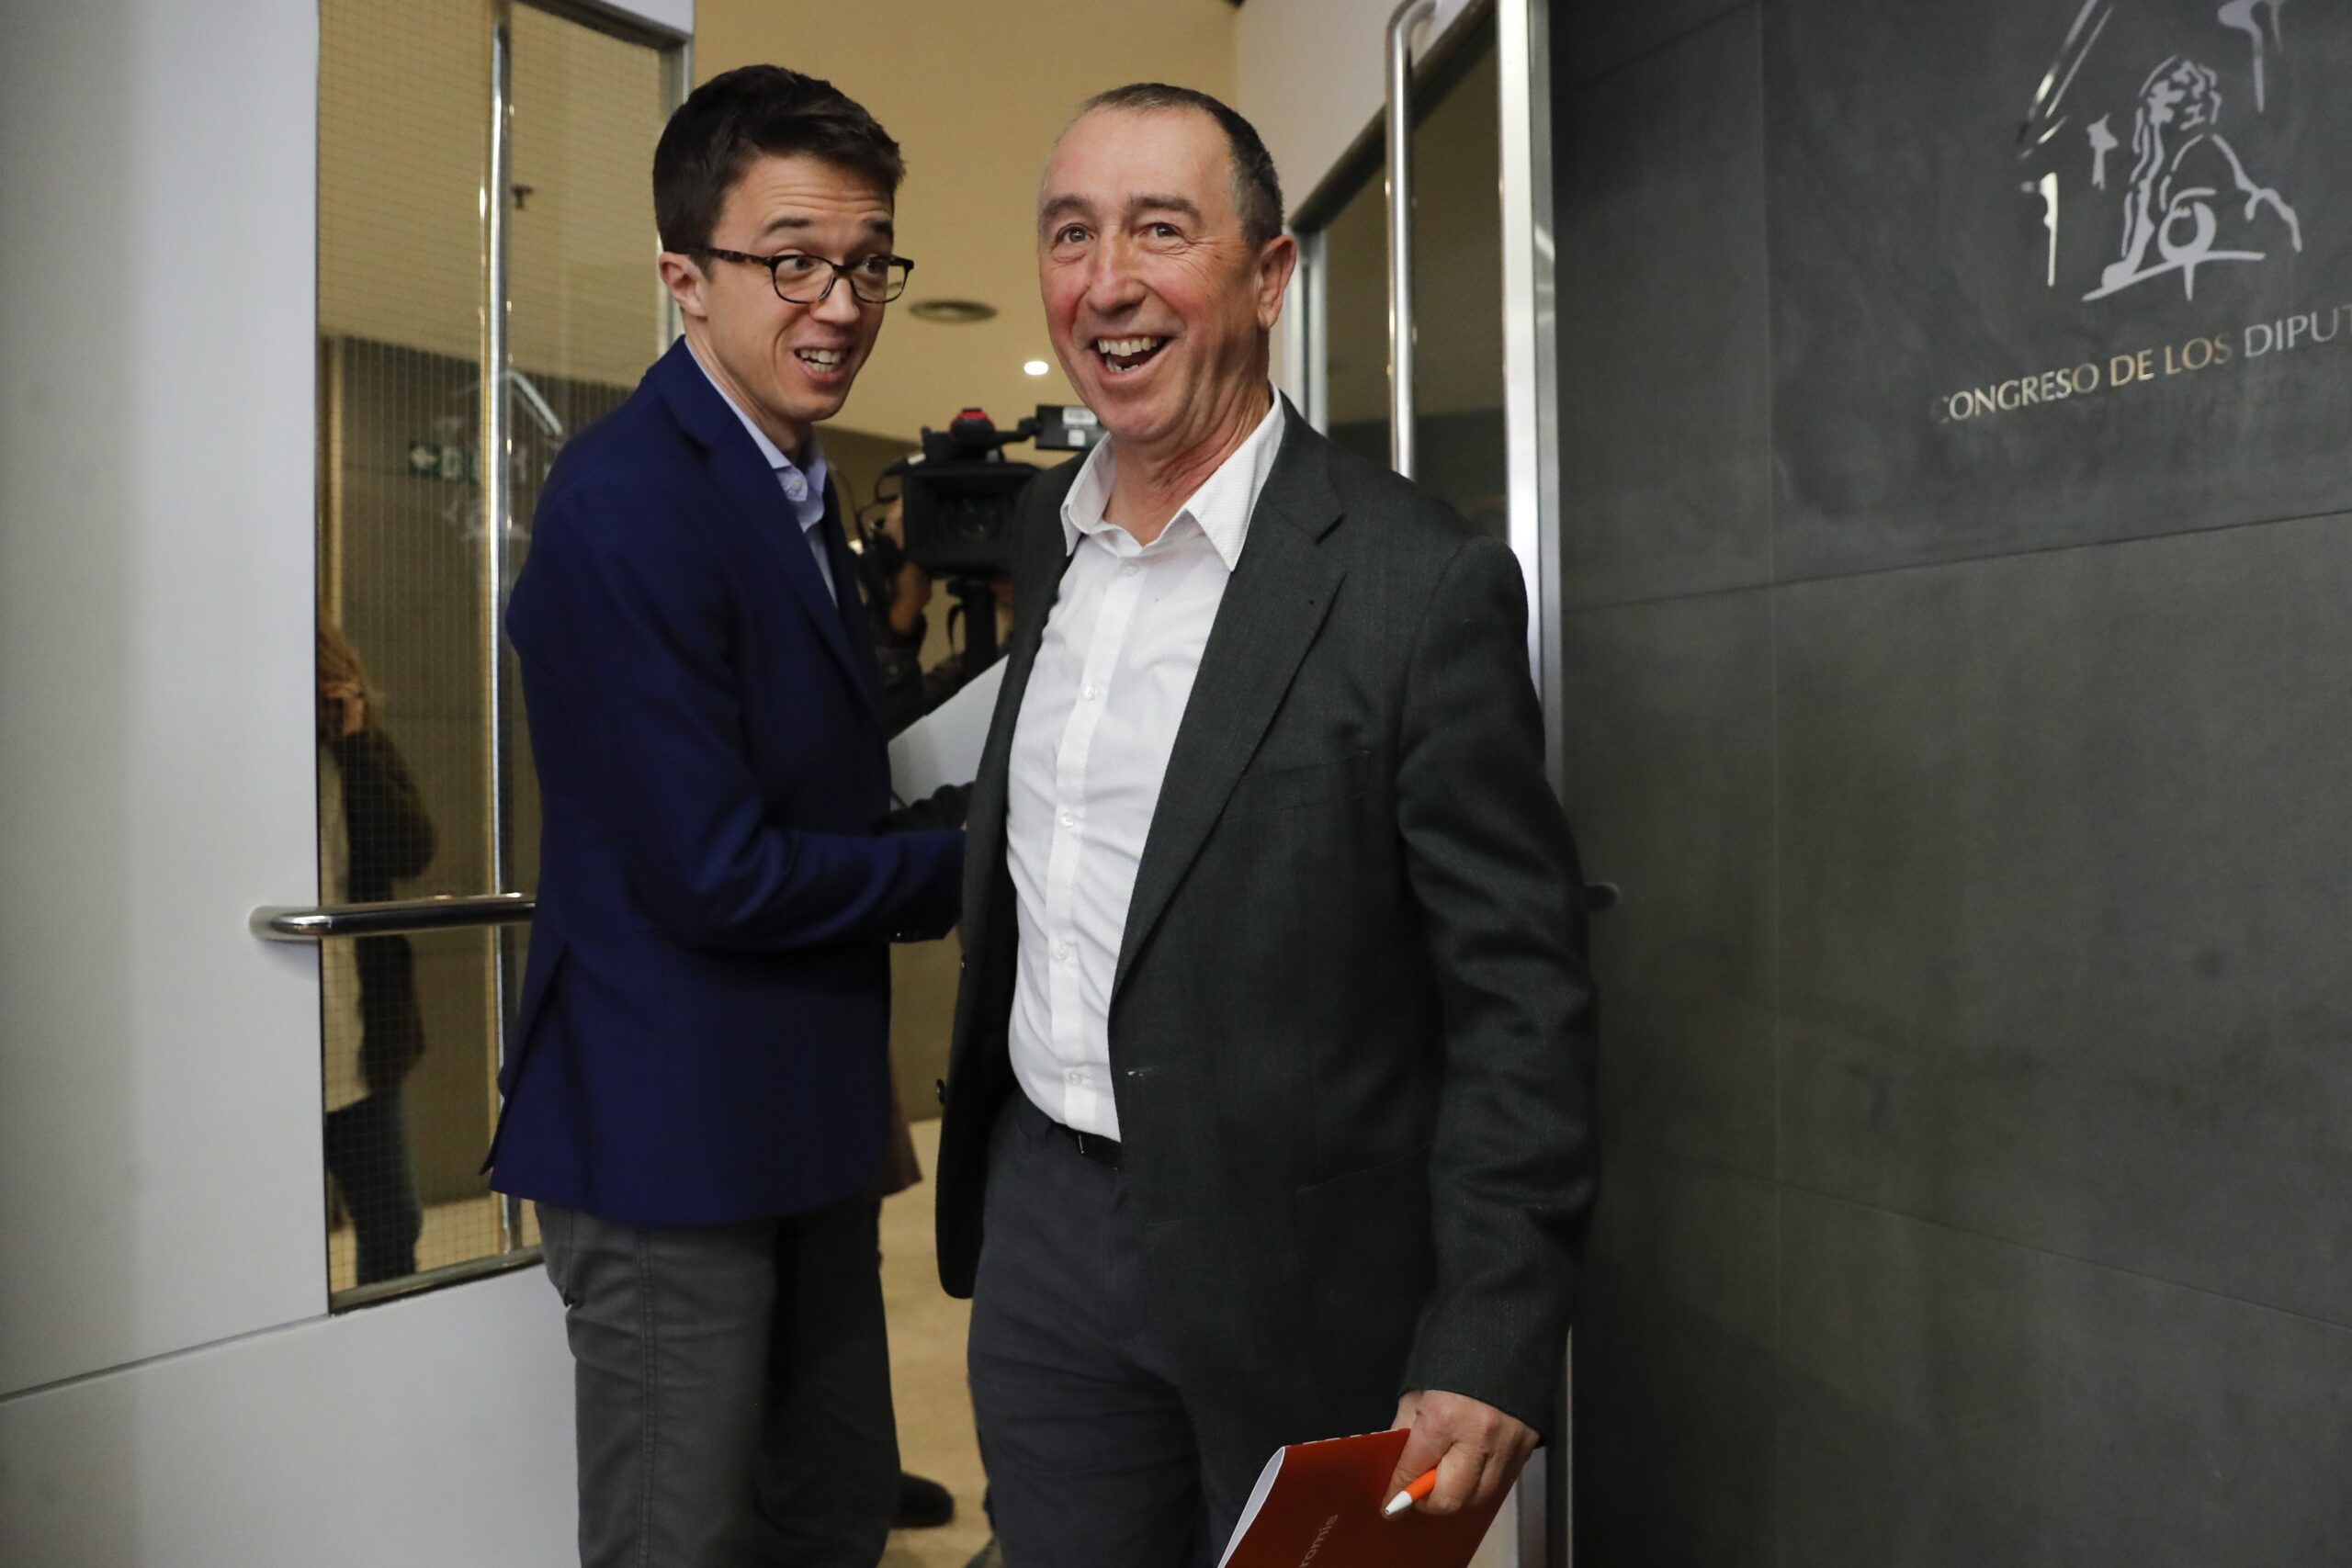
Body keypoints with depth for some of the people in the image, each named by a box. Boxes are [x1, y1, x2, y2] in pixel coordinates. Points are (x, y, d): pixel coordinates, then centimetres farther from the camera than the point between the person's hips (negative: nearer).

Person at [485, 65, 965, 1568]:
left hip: (799, 1110, 9)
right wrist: (968, 861, -10)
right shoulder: (626, 501, -20)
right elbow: (714, 873, -22)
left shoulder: (793, 486, 10)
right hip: (675, 1127, -8)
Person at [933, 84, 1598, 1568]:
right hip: (1043, 1223, 6)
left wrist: (1492, 1344, -19)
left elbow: (1520, 996, -16)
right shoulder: (1042, 531, 5)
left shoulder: (1422, 582, -16)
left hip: (1293, 1270, -5)